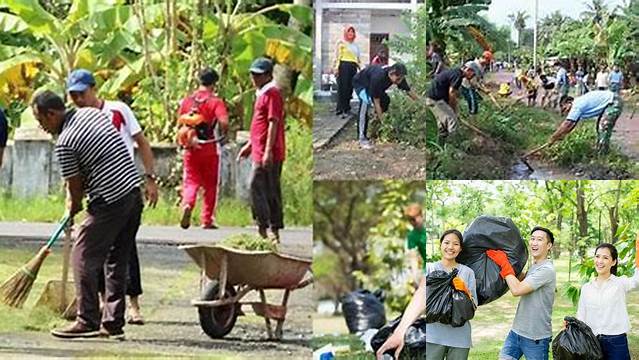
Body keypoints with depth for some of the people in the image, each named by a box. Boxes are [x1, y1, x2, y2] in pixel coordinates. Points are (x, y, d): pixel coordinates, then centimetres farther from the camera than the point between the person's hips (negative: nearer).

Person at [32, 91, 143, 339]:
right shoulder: (93, 113, 11)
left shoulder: (64, 142, -13)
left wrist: (73, 208, 17)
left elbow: (74, 185, -4)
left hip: (110, 202, -9)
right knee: (117, 260, 13)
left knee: (84, 256, 1)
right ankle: (113, 323, 14)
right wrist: (74, 198, 20)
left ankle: (87, 321, 0)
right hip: (133, 193, 9)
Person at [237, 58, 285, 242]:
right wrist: (249, 145, 27)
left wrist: (268, 150, -23)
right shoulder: (262, 93, 19)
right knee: (272, 191, 9)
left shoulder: (272, 93, -12)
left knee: (256, 187, -11)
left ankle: (262, 228, -10)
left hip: (268, 154, -10)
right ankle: (275, 231, 11)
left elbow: (273, 123, -19)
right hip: (259, 151, 10)